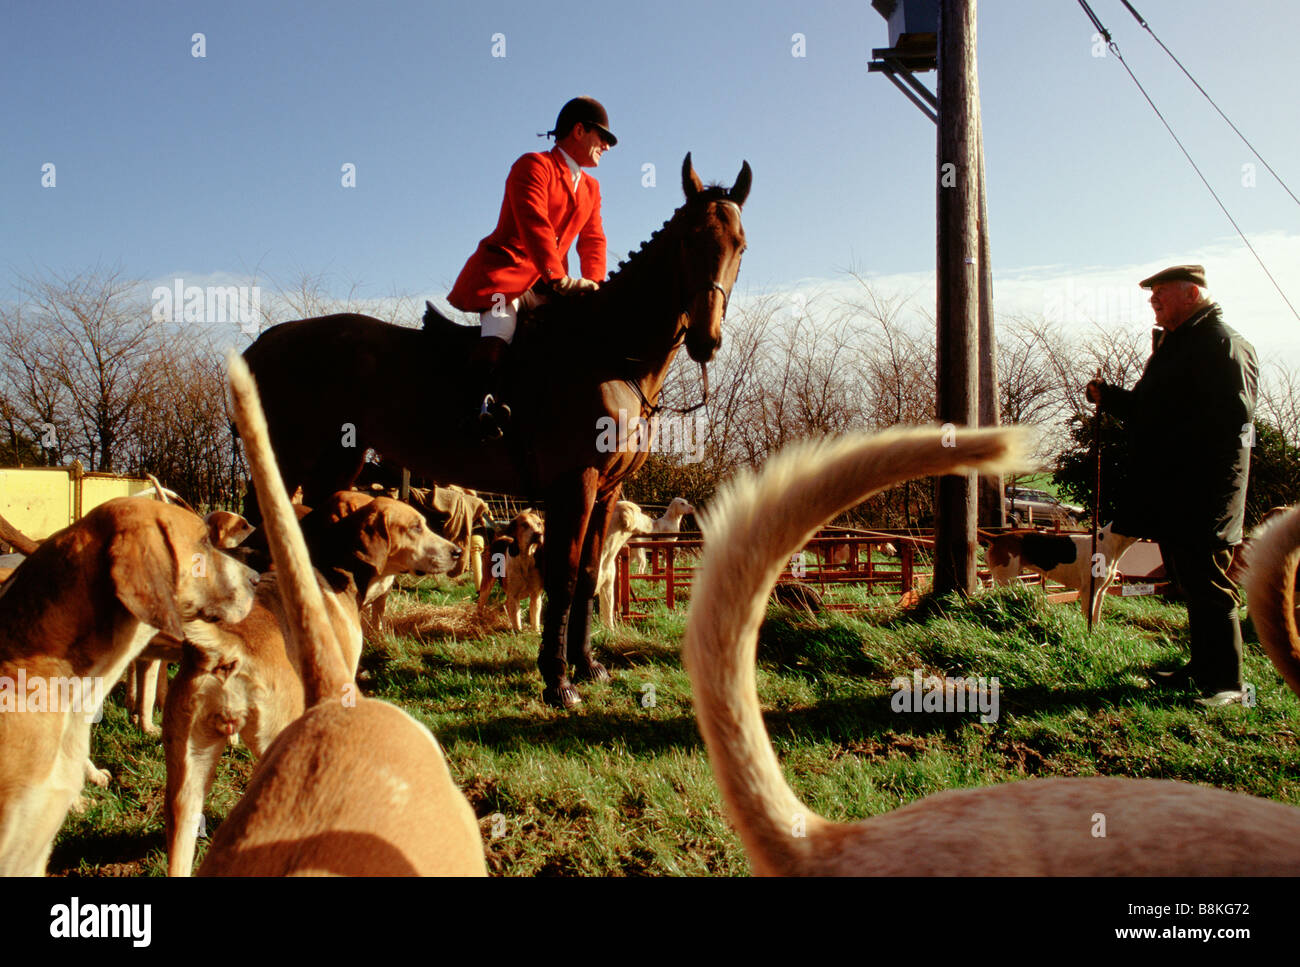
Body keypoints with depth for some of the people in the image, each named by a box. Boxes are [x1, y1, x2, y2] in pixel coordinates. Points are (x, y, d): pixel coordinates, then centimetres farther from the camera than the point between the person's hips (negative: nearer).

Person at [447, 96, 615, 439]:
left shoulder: (590, 188, 23)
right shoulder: (534, 166, -2)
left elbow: (593, 241, 13)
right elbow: (533, 223, -18)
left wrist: (592, 284, -9)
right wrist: (559, 277, -30)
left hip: (546, 285, 8)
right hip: (504, 269, -8)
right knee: (502, 316, -33)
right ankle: (485, 397, -43)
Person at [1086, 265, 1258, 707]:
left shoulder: (1223, 344, -10)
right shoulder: (1171, 344, 21)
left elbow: (1232, 419, -20)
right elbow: (1149, 409, 26)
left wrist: (1172, 450, -22)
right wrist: (1109, 397, 12)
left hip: (1203, 496, -9)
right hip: (1168, 494, 10)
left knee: (1208, 586, -6)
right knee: (1188, 584, 15)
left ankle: (1224, 683, 3)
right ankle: (1203, 670, 25)